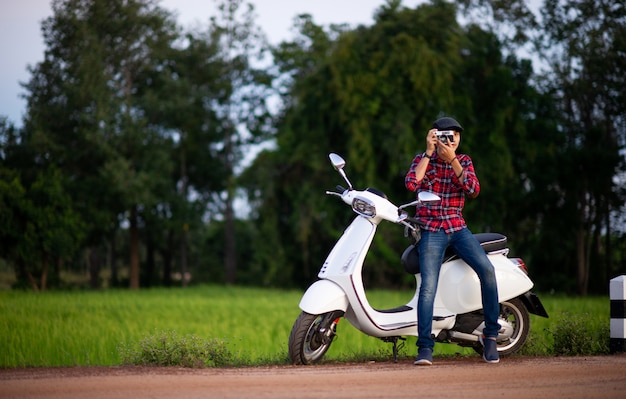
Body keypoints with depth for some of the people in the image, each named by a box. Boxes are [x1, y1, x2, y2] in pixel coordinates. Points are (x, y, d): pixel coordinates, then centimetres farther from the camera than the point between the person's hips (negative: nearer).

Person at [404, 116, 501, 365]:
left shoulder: (464, 161, 10)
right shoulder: (422, 159, 5)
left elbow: (474, 191, -8)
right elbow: (411, 184, -15)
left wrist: (452, 160, -15)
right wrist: (429, 153, -13)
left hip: (458, 227, 2)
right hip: (430, 230, -2)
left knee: (487, 270, -21)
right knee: (428, 286, -20)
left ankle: (490, 335, -10)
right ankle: (425, 347, -19)